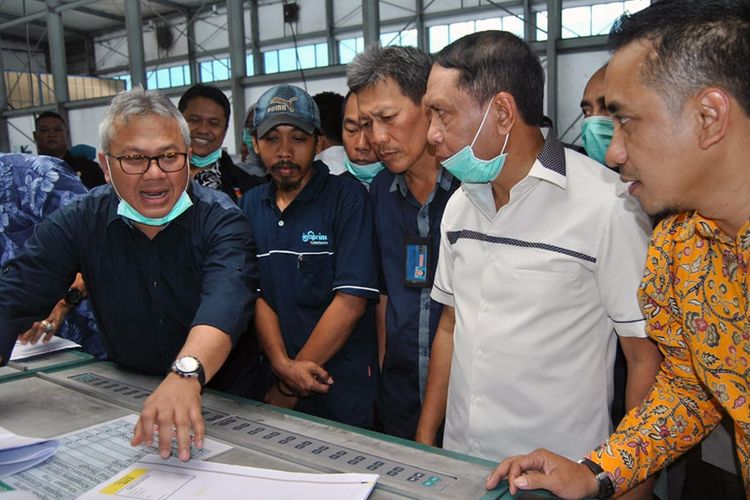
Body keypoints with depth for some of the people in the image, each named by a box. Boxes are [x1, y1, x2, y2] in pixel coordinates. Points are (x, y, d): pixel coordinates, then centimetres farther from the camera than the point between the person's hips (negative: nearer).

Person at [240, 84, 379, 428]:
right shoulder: (251, 206, 7)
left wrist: (290, 386, -12)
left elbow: (350, 301, -16)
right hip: (274, 387, 4)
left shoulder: (347, 197, -11)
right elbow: (257, 295, 3)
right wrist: (282, 365, -14)